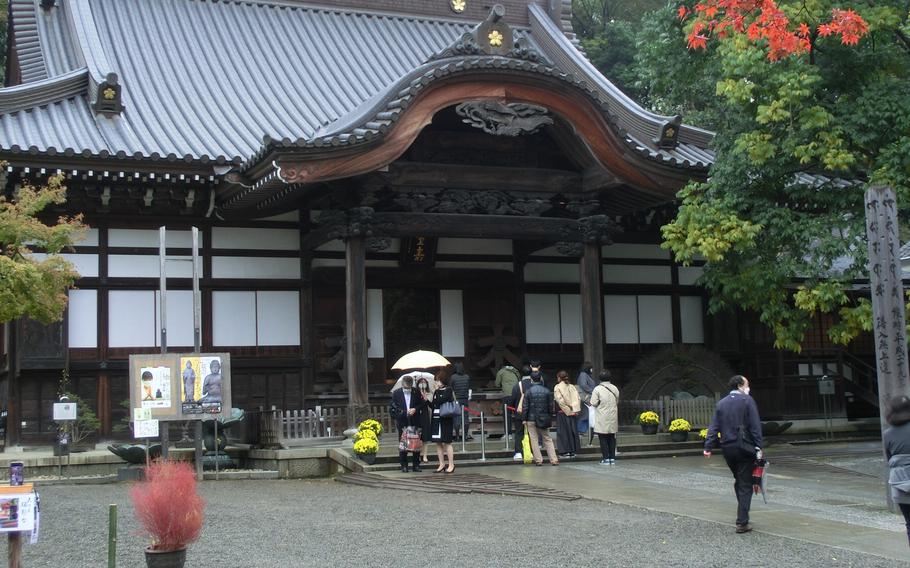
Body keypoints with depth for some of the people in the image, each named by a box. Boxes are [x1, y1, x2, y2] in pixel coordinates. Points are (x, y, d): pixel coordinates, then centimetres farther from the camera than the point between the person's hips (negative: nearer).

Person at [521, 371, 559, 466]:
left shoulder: (529, 392, -7)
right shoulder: (547, 391, 1)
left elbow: (525, 407, -7)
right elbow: (551, 406, 6)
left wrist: (524, 419, -1)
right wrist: (550, 419, 14)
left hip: (531, 419, -3)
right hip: (544, 418, 3)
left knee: (534, 439, 3)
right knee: (547, 439, 10)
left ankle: (538, 460, 0)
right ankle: (554, 459, 4)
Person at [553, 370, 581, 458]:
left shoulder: (557, 387, -6)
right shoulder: (572, 387, 6)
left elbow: (559, 400, -14)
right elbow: (578, 398, 0)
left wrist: (567, 410, -11)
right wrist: (575, 410, -3)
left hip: (563, 412, -4)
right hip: (573, 412, 4)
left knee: (563, 431, 2)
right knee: (573, 430, 10)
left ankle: (566, 451, -1)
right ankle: (573, 451, 12)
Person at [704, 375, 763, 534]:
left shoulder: (721, 403, 9)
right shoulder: (747, 400, -5)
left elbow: (714, 427, 4)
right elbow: (755, 426, -11)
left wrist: (708, 447, 1)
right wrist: (758, 446, -11)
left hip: (727, 448, 5)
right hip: (744, 447, -5)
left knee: (738, 480, 21)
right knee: (745, 485, -1)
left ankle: (742, 515, 29)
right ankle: (742, 523, -5)